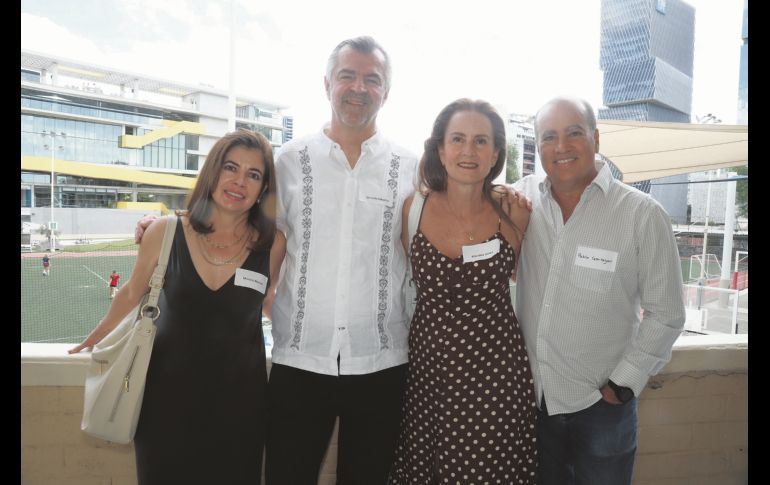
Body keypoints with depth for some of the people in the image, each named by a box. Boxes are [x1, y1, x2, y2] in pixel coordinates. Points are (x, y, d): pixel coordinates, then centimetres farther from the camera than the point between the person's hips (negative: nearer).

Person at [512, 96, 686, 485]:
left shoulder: (642, 214, -12)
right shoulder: (521, 197, -5)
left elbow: (665, 314, -7)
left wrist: (624, 384, -7)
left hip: (602, 404, -2)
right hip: (531, 396, 3)